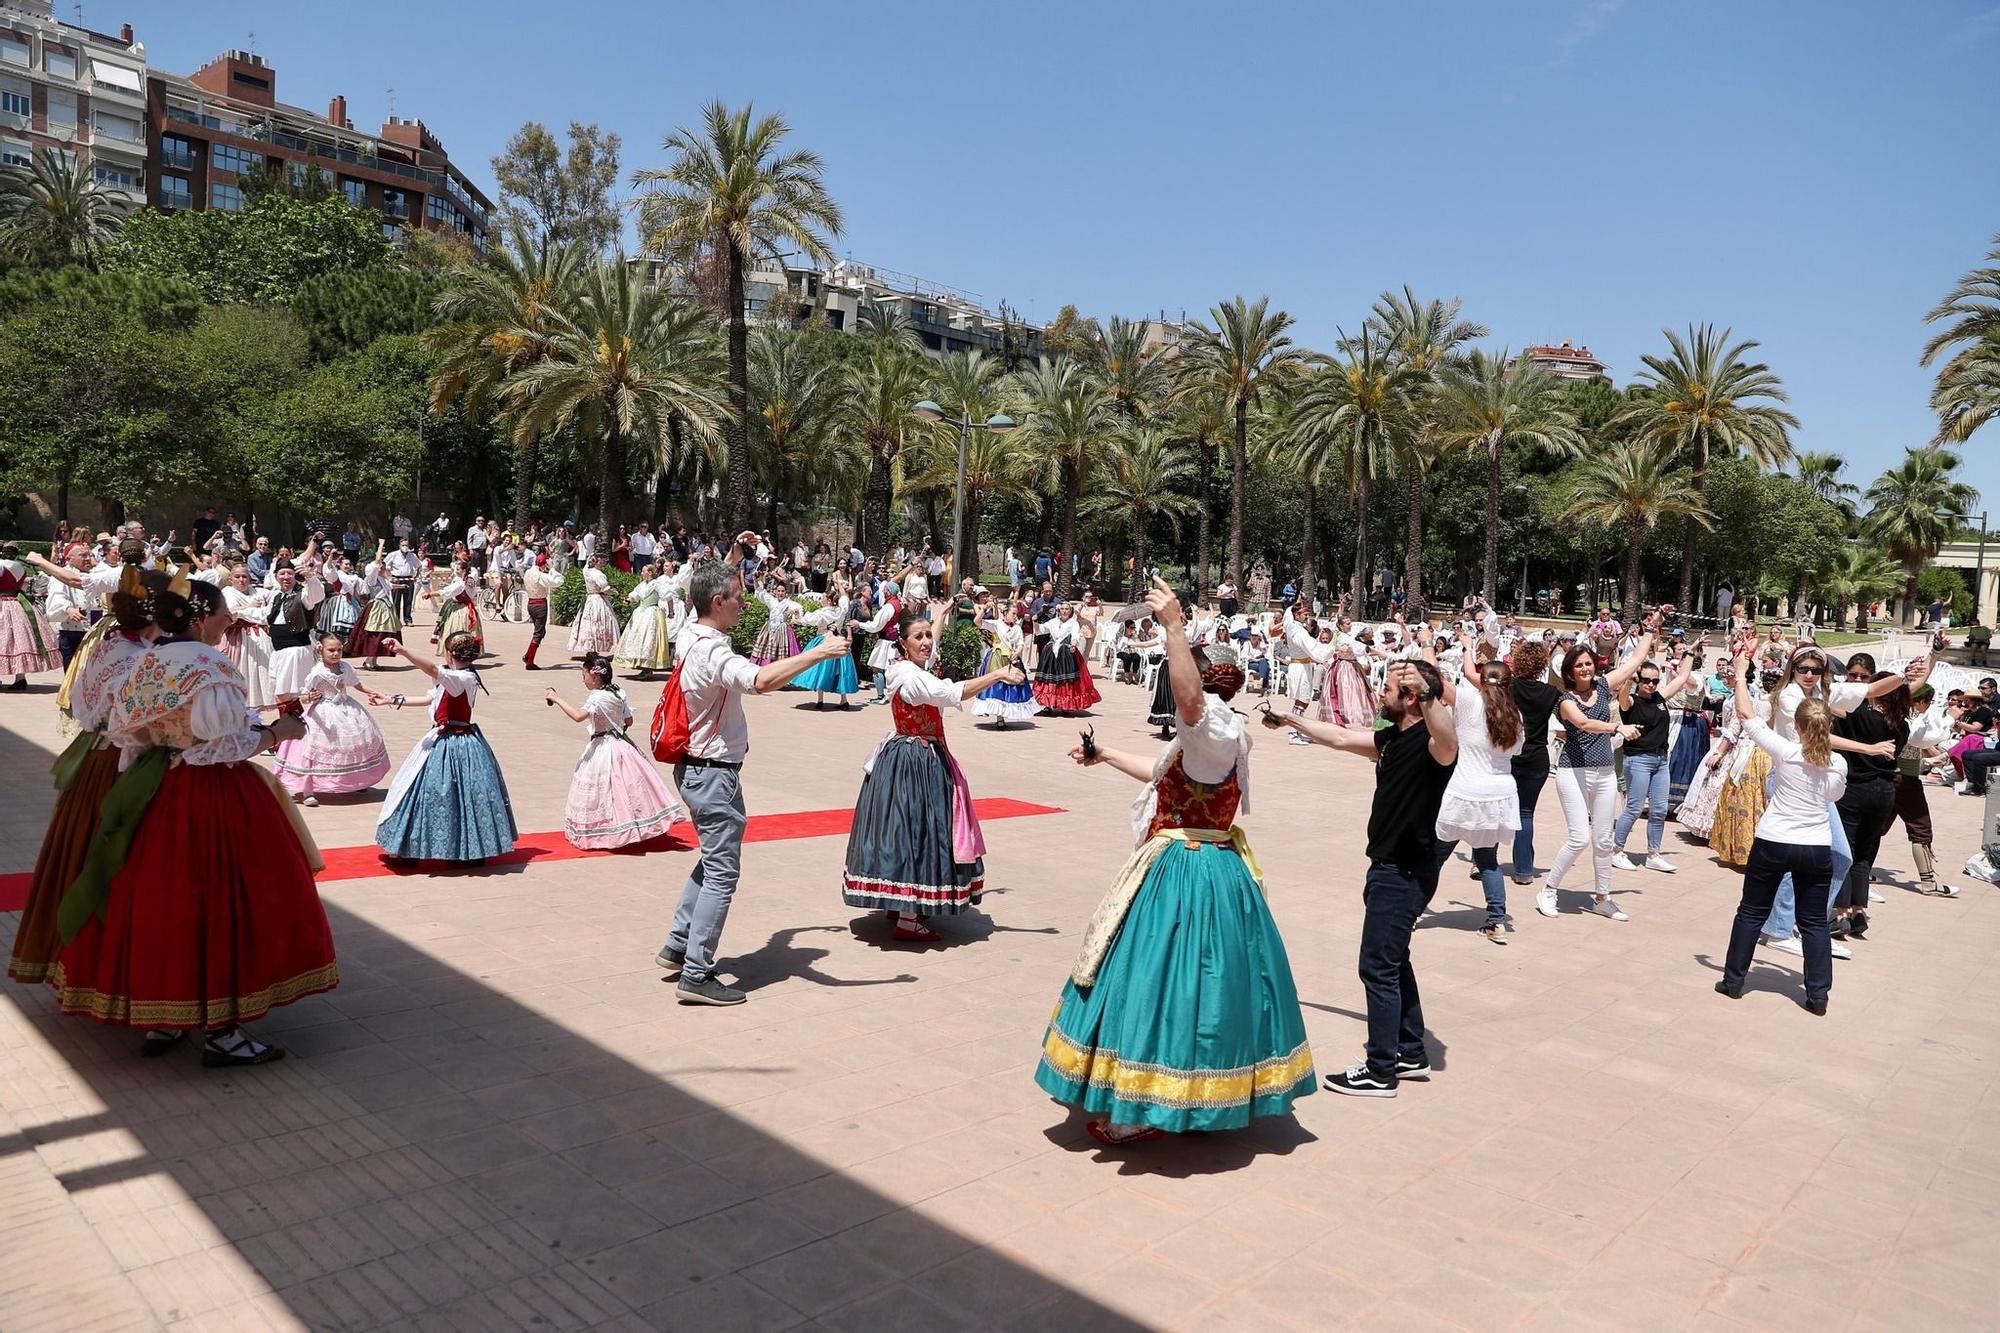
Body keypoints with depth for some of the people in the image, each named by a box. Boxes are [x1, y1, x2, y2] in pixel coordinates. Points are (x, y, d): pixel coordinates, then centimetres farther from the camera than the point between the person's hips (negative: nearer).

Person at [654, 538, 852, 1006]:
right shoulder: (712, 653, -25)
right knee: (722, 873, -3)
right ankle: (697, 975, 1)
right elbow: (761, 679, -43)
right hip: (715, 773, -10)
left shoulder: (689, 633, 4)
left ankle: (676, 948, 28)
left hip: (694, 768, 10)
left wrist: (734, 556, 26)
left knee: (713, 861, 22)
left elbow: (712, 588, 28)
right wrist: (818, 652, -37)